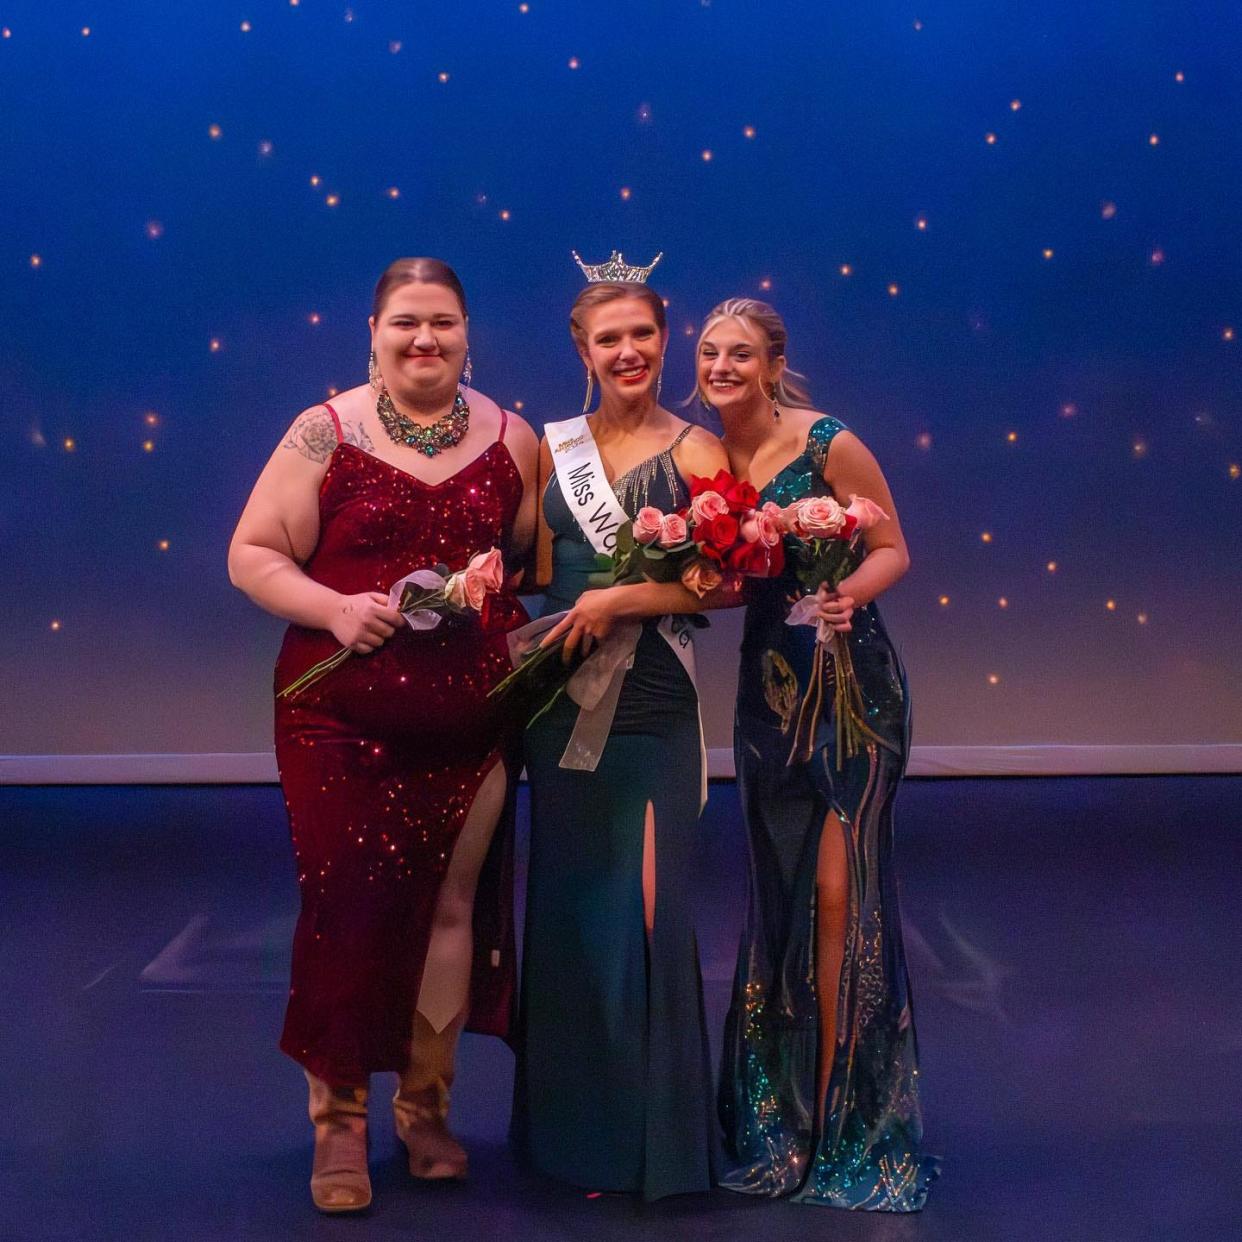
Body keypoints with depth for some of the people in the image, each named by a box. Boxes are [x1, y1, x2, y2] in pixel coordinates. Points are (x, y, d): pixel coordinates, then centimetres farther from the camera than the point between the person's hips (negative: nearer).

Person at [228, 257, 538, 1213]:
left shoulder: (511, 440, 7)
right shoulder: (325, 434, -2)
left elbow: (538, 560, 15)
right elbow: (253, 555, -3)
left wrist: (501, 591, -4)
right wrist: (334, 608, -18)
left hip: (470, 725, 3)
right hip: (343, 720, -3)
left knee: (451, 911, 10)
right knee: (349, 910, -1)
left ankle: (426, 1108, 28)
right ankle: (340, 1123, 15)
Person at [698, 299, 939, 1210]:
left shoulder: (828, 444, -10)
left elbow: (893, 549, -6)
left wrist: (851, 594, -25)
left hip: (853, 683, -5)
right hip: (768, 685, 5)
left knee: (840, 891, -6)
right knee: (778, 891, 9)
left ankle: (844, 1123, 7)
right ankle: (781, 1120, 22)